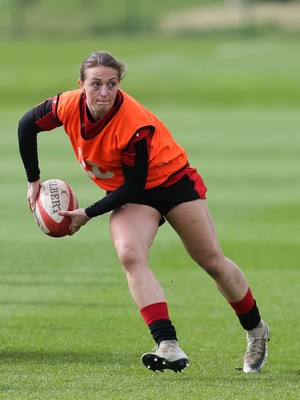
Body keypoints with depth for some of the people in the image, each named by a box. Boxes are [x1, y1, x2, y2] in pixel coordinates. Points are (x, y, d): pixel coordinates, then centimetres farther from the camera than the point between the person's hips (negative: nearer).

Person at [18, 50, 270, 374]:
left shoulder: (135, 126, -34)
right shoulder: (69, 106, -20)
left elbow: (134, 186, -26)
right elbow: (27, 125, 0)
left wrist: (89, 214, -22)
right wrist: (33, 181, 3)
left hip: (172, 180, -4)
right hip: (128, 193, 4)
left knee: (212, 262, 4)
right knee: (130, 255, -24)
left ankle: (255, 330, 29)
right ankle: (169, 347, -32)